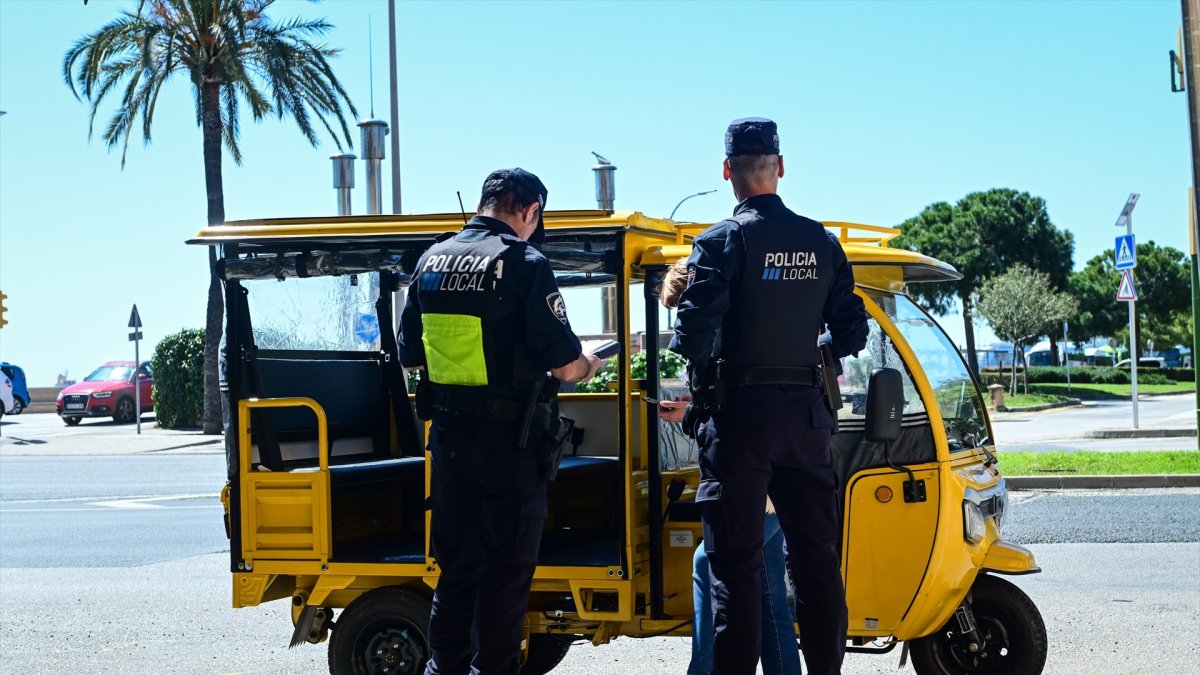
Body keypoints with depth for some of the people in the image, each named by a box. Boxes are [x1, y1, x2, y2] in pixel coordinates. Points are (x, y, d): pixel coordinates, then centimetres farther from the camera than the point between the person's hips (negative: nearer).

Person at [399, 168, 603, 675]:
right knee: (507, 570, 5)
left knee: (455, 565, 17)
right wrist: (588, 366, 7)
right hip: (507, 441, -6)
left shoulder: (431, 261, 6)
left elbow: (411, 355, 13)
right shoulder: (524, 263, -13)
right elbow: (564, 366, -15)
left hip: (448, 437, 6)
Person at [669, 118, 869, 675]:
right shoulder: (821, 243, 7)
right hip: (804, 413, 5)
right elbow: (851, 332, 8)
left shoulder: (722, 241, -9)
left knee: (735, 562, -1)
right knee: (816, 557, 13)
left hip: (739, 411, -5)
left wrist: (694, 359, 3)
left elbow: (694, 331, -18)